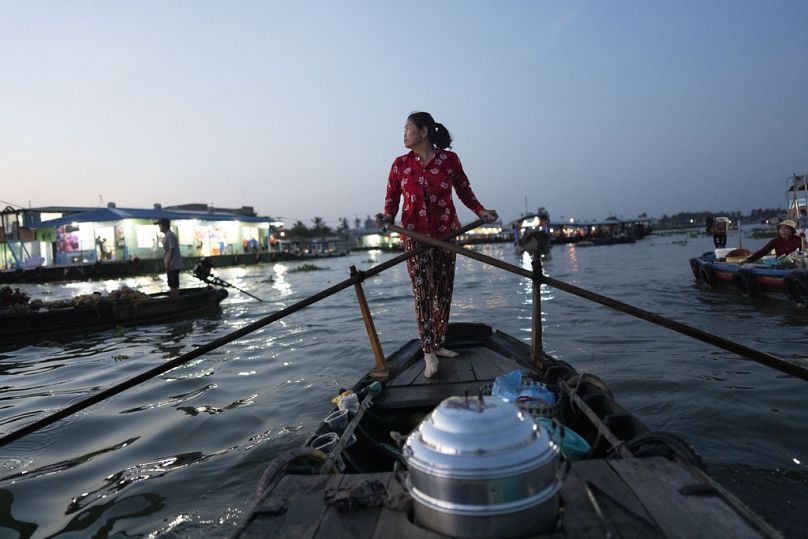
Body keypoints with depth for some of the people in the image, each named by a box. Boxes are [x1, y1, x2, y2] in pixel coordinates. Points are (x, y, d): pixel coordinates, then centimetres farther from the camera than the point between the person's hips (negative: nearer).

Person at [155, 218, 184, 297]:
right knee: (171, 285, 14)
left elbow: (172, 250, -21)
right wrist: (167, 265, 20)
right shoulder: (166, 236, 16)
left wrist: (167, 265, -21)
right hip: (171, 266, 10)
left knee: (174, 286, -5)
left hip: (173, 266, -10)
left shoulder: (170, 235, -15)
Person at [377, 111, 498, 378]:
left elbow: (464, 190, 8)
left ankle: (437, 344, 22)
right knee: (422, 292, -8)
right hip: (415, 234, -1)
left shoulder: (449, 159, 1)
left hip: (446, 233, 1)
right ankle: (428, 353, -5)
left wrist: (480, 211, -4)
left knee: (443, 292, 7)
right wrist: (387, 216, -15)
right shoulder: (400, 164, 4)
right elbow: (392, 197, 5)